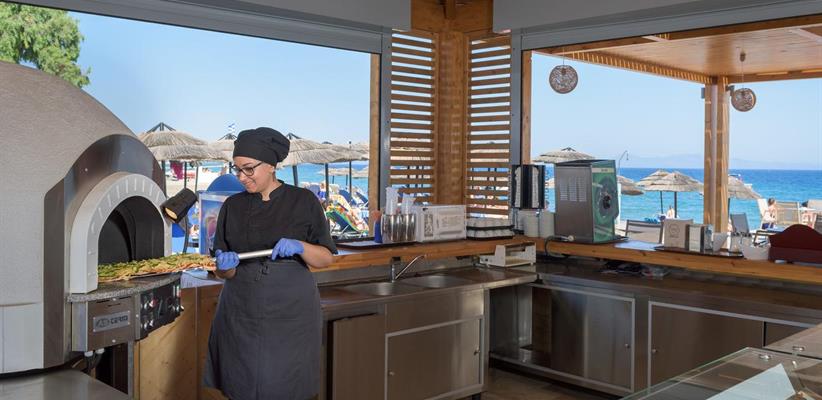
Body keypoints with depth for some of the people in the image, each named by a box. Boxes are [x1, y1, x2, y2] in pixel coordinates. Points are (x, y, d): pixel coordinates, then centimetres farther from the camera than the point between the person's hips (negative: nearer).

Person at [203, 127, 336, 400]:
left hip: (291, 313, -2)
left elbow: (325, 259, -1)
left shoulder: (303, 201, -3)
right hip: (241, 314, 2)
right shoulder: (233, 206, 4)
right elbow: (224, 272, 5)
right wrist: (225, 266, -17)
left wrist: (300, 247, -20)